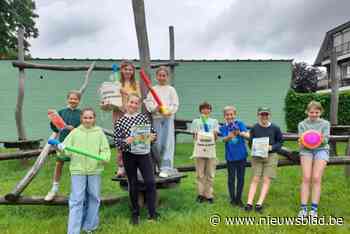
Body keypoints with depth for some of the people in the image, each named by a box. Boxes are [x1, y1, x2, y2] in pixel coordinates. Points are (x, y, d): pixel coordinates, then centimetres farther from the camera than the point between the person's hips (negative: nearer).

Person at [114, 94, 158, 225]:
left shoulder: (144, 117, 3)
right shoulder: (120, 121, 0)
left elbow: (152, 131, 10)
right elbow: (116, 141, -1)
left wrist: (153, 136, -11)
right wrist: (125, 141, -20)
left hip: (144, 154, 1)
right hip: (128, 156, 0)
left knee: (150, 182, -6)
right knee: (133, 185, 10)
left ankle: (152, 213, 9)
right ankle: (135, 214, 27)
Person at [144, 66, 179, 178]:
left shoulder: (171, 89, 7)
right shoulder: (153, 89, 11)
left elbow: (175, 104, -1)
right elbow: (148, 102, 1)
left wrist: (169, 111, -18)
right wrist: (155, 108, -18)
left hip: (168, 118, -2)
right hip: (156, 118, 2)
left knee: (167, 143, -5)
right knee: (156, 144, 2)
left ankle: (166, 169, 1)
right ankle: (157, 167, 22)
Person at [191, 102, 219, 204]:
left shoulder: (214, 121, 12)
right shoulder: (196, 121, 8)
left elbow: (216, 137, 9)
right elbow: (194, 136, 6)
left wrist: (214, 135, -11)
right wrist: (198, 137, -13)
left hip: (211, 150, 1)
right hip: (200, 150, -1)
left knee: (210, 174, 4)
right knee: (200, 174, 3)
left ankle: (209, 194, 14)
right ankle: (200, 194, 14)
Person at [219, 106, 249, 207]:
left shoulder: (240, 123, -3)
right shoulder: (223, 127, 0)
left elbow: (248, 135, -16)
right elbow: (224, 139, -16)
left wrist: (240, 133, -37)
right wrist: (229, 136, -39)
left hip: (241, 155, 0)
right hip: (230, 156, 0)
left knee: (241, 178, 9)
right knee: (231, 178, 7)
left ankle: (239, 199, 24)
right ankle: (232, 199, 23)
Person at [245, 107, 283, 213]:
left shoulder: (275, 128, -4)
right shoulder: (254, 128, -1)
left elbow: (280, 142, 4)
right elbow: (250, 142, 8)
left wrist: (271, 147, -14)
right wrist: (254, 147, -13)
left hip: (271, 156, 0)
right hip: (256, 155, 0)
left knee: (266, 180, -2)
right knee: (255, 179, 0)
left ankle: (259, 203, 2)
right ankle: (249, 202, 0)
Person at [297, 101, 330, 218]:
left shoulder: (325, 123, 5)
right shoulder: (302, 124, 7)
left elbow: (325, 140, -4)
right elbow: (301, 142, 0)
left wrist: (321, 139, -28)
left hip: (321, 150, 0)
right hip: (306, 150, 1)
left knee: (316, 178, -12)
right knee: (306, 178, -10)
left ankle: (314, 208, -6)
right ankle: (303, 208, -8)